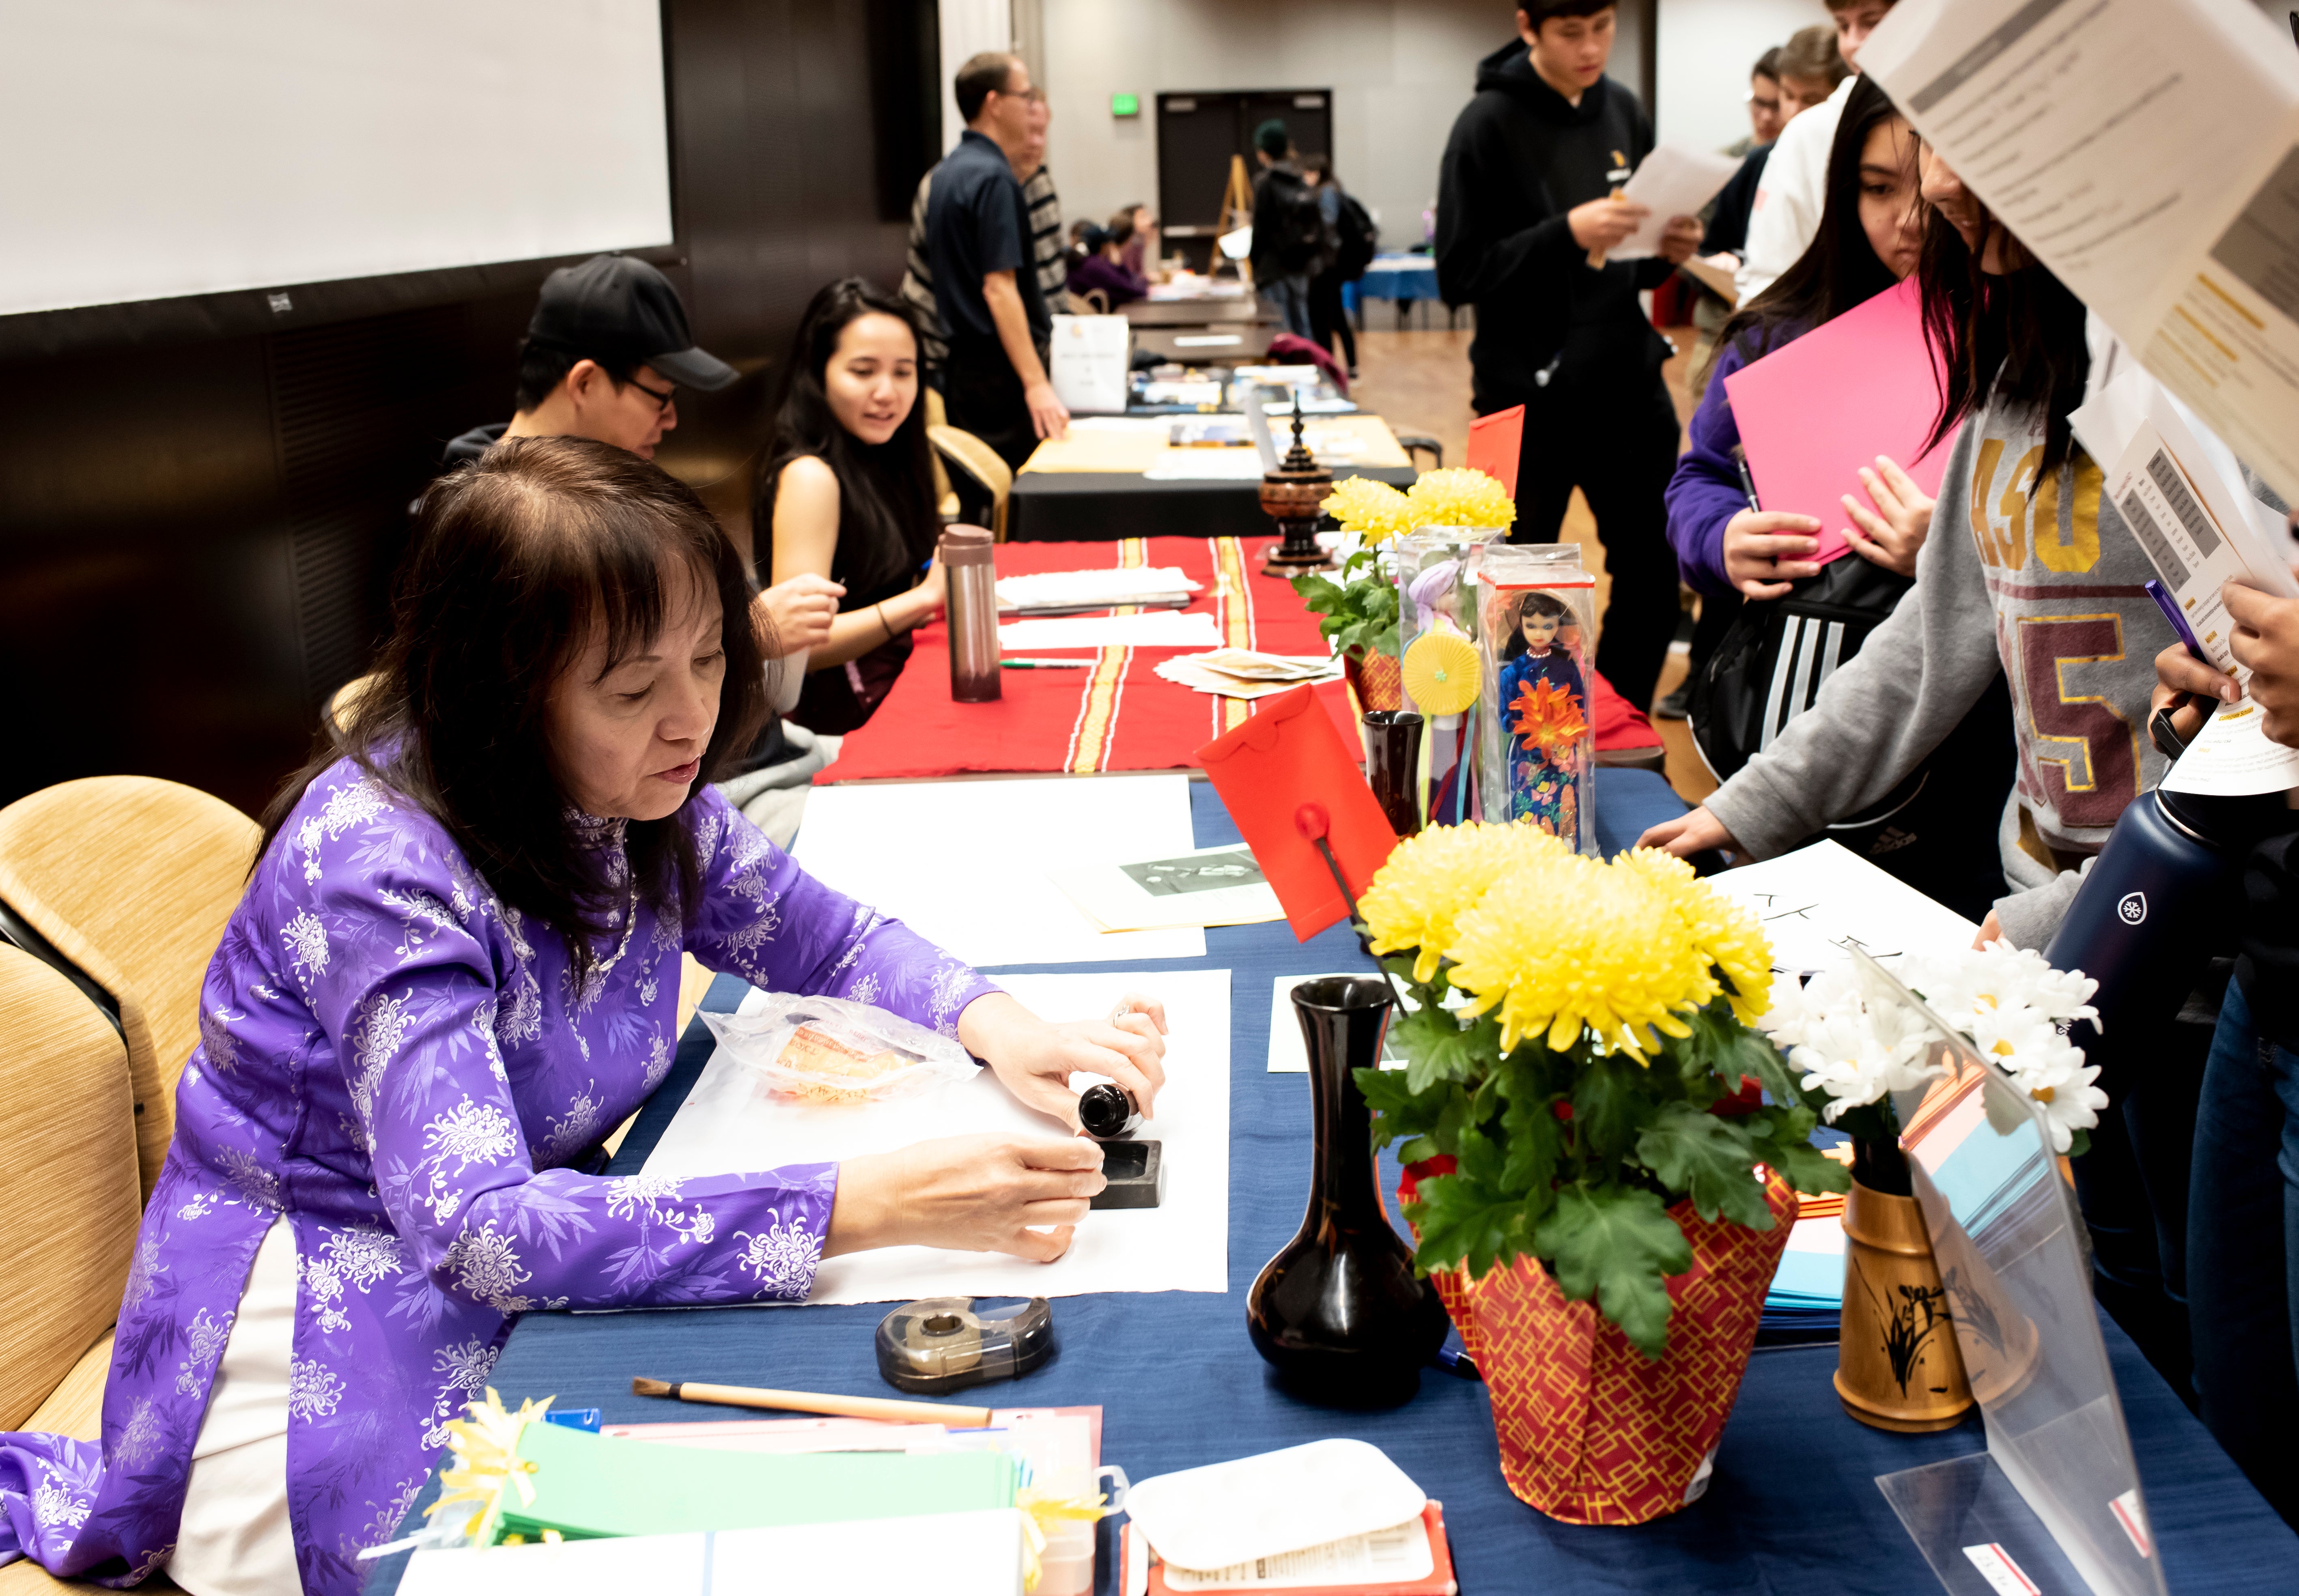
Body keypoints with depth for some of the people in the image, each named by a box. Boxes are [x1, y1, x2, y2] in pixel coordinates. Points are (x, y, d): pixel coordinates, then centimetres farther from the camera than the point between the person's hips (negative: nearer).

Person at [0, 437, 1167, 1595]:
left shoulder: (633, 794, -7)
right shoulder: (377, 865, -28)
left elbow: (821, 936, 8)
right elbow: (475, 1228, -34)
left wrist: (989, 1021, -14)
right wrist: (864, 1206, -40)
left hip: (529, 1282, 8)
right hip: (316, 1357, -7)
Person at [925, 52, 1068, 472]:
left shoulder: (948, 172, 13)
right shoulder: (993, 178, -17)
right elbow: (999, 288, -23)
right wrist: (1035, 383, -26)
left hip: (961, 367, 10)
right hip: (998, 371, -10)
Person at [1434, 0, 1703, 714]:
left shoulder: (1626, 113, 8)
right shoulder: (1490, 124, -8)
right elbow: (1458, 274, -13)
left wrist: (1666, 253, -5)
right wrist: (1566, 234, -24)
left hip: (1629, 387, 5)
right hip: (1530, 398, -5)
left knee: (1653, 578, 8)